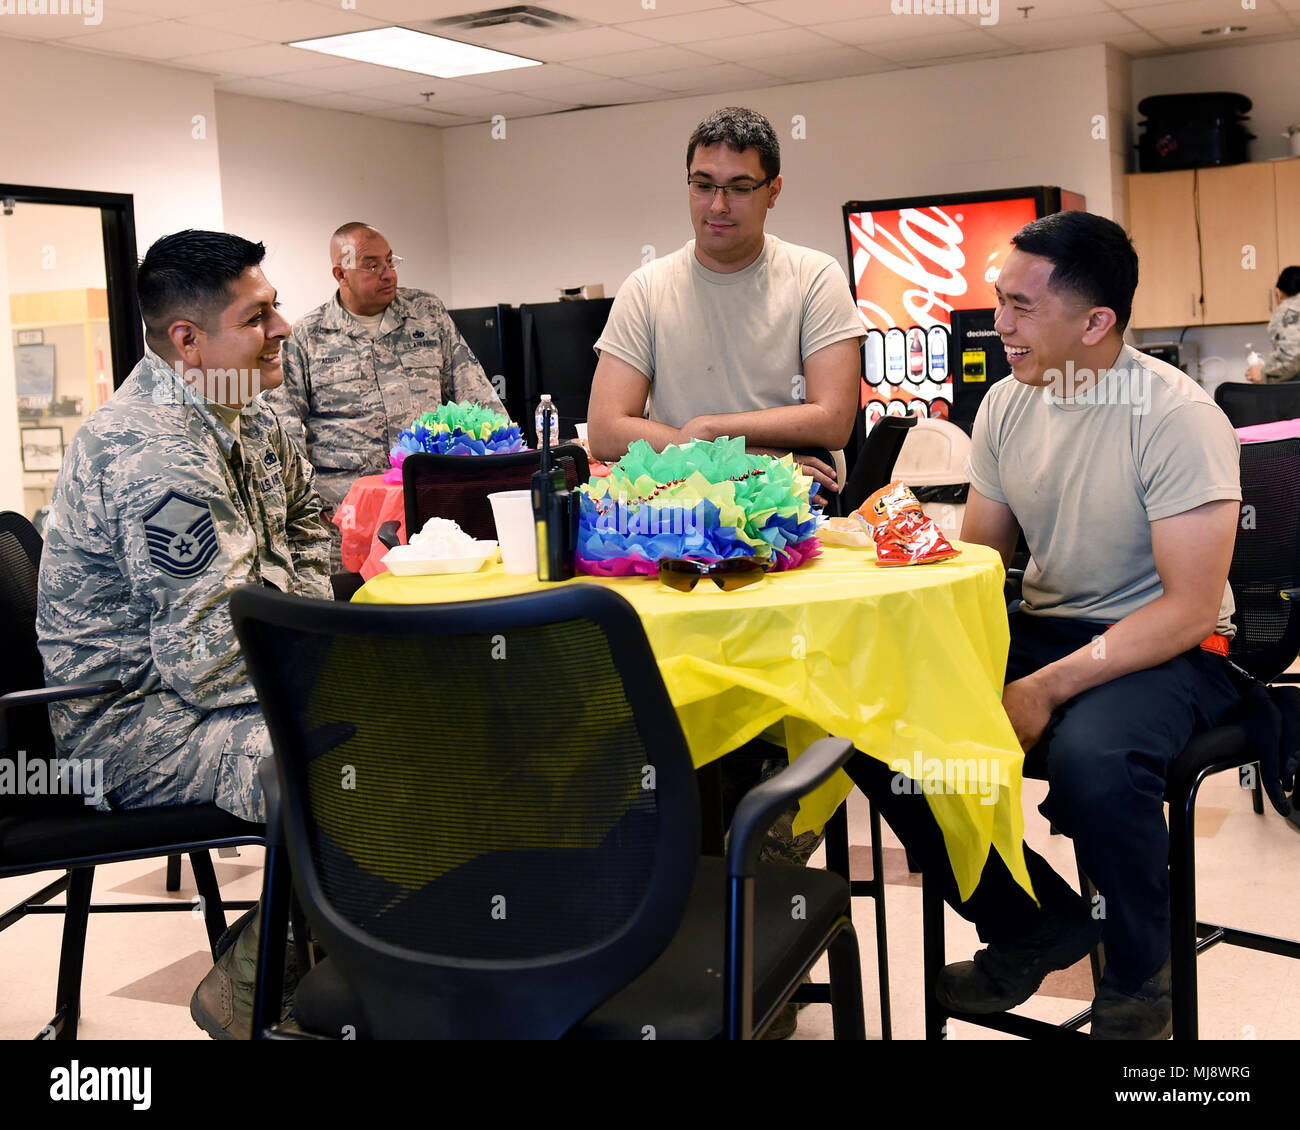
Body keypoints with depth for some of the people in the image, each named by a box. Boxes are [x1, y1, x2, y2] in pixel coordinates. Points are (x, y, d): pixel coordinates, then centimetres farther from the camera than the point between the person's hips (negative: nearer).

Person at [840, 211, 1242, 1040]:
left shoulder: (1176, 415, -17)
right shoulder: (1007, 404, 2)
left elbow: (1191, 610, -20)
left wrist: (1046, 689, -27)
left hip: (1168, 650, -6)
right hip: (1045, 626, 7)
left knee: (1091, 756, -39)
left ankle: (1140, 980, -6)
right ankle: (1037, 923, 6)